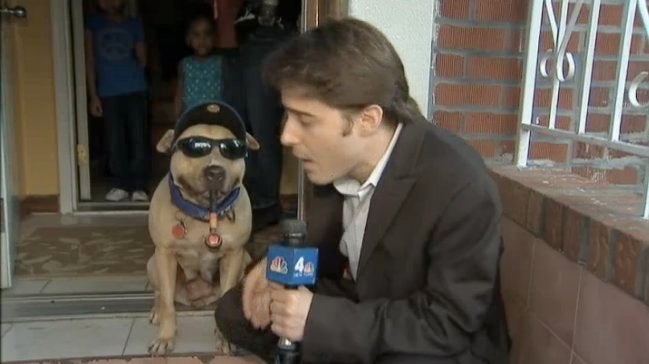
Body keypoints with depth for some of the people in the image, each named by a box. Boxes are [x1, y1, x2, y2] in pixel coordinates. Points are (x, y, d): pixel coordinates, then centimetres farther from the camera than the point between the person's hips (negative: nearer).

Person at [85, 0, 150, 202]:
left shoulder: (135, 25, 8)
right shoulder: (93, 23, 7)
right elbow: (90, 60, 3)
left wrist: (131, 74, 4)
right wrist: (93, 95, -1)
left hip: (135, 91, 0)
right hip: (108, 93, 0)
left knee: (139, 140, -3)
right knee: (115, 142, 3)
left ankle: (139, 186, 4)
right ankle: (121, 185, 14)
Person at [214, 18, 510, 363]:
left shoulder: (462, 189, -29)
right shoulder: (339, 161, -9)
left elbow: (450, 322, -26)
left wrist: (320, 319, -32)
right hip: (363, 304, 6)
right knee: (236, 310, 0)